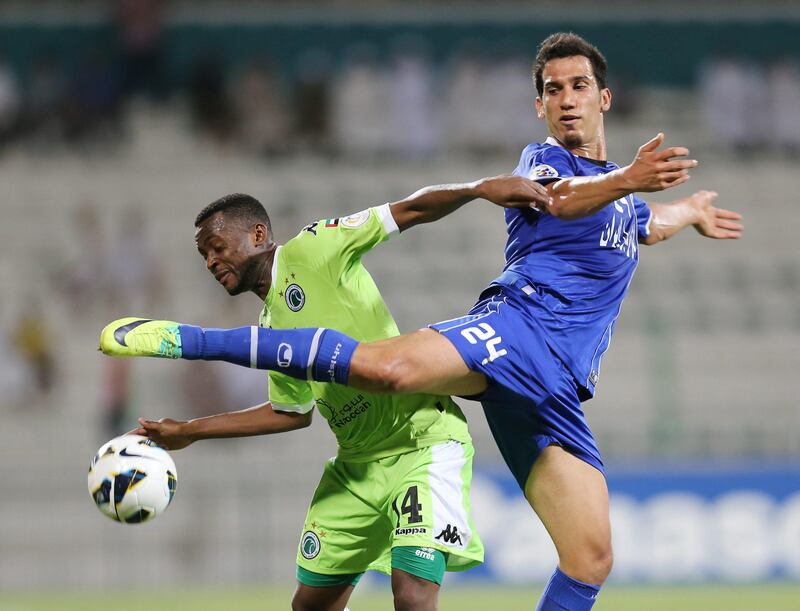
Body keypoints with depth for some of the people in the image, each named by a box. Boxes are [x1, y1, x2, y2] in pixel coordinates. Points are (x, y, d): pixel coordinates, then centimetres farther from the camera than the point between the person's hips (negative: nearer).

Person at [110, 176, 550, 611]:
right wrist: (190, 432, 28)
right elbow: (291, 411, 26)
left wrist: (481, 188, -30)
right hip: (357, 462, 9)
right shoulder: (269, 330, 15)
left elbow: (412, 210, -13)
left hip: (423, 441, -9)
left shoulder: (311, 250, -7)